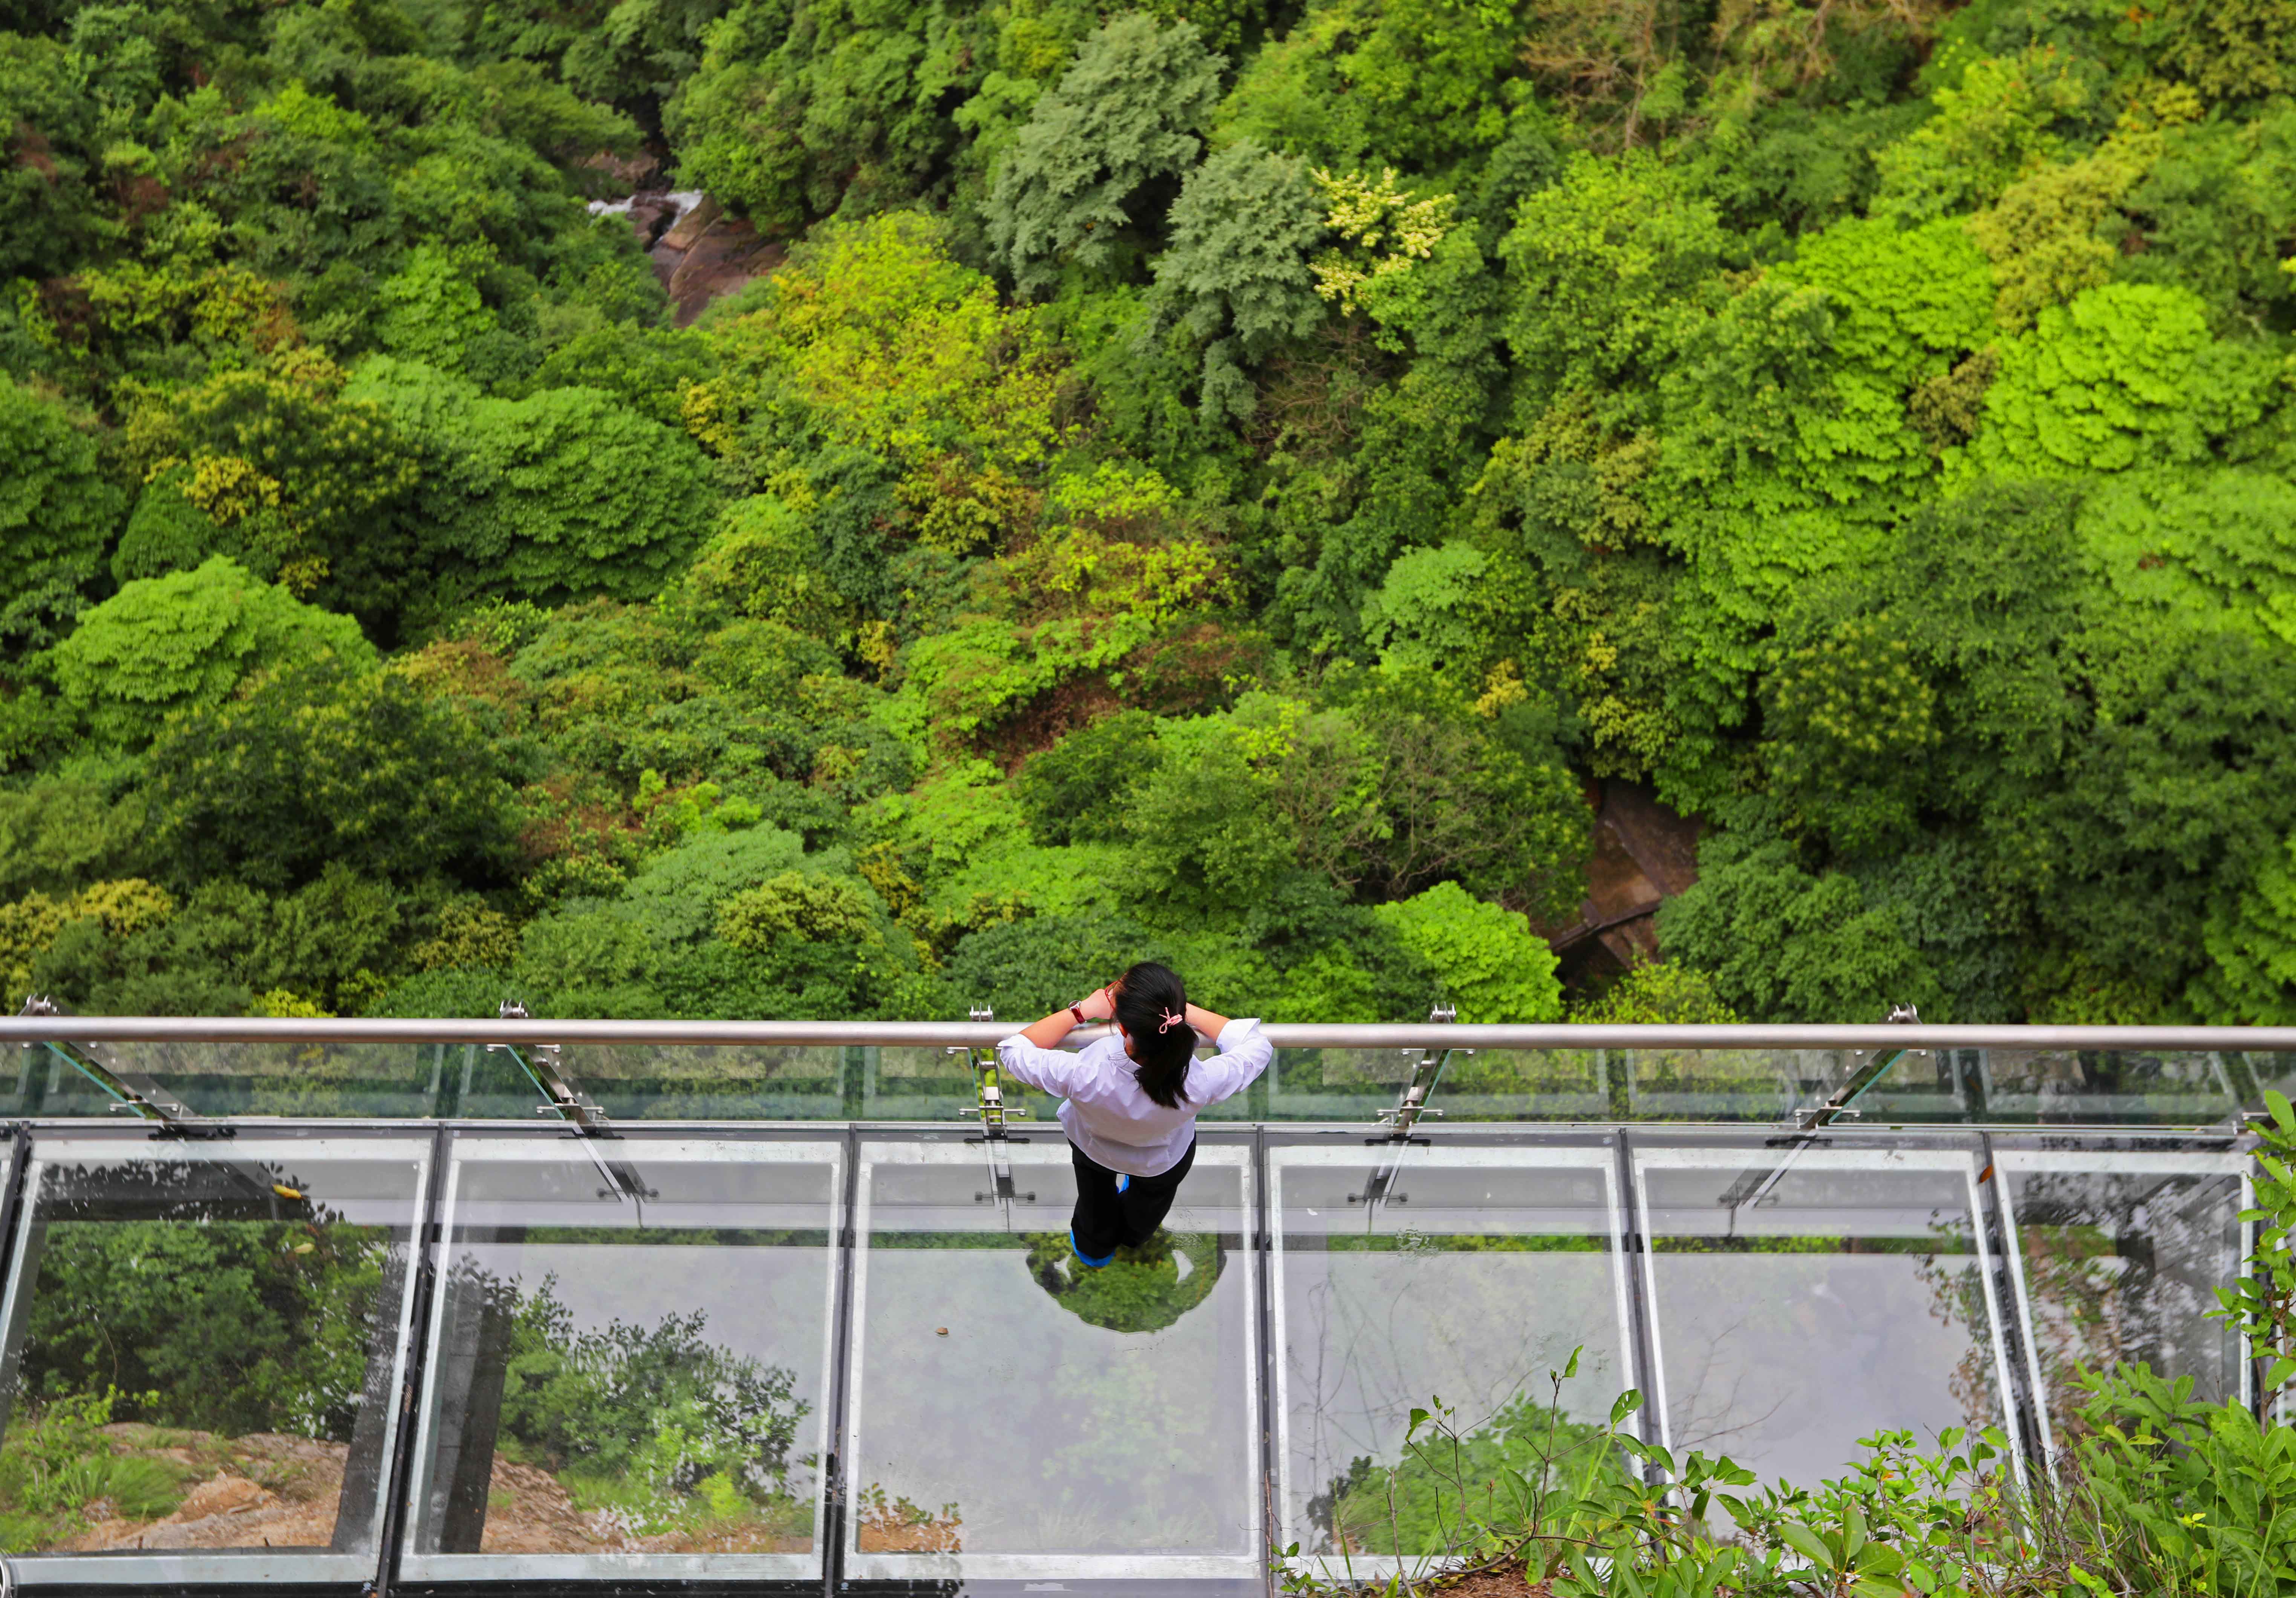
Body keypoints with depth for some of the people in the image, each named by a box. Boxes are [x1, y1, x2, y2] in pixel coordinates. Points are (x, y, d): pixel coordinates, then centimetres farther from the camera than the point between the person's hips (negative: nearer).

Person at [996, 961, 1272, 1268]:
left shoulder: (1082, 1077, -48)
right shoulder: (1200, 1084, -45)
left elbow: (1013, 1051, -27)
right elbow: (1257, 1047, -23)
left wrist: (1083, 1010, -25)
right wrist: (1186, 1011, -22)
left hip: (1094, 1149, -1)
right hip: (1165, 1161, 1)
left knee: (1096, 1202, 37)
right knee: (1147, 1207, 39)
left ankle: (1094, 1251, 69)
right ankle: (1132, 1240, 72)